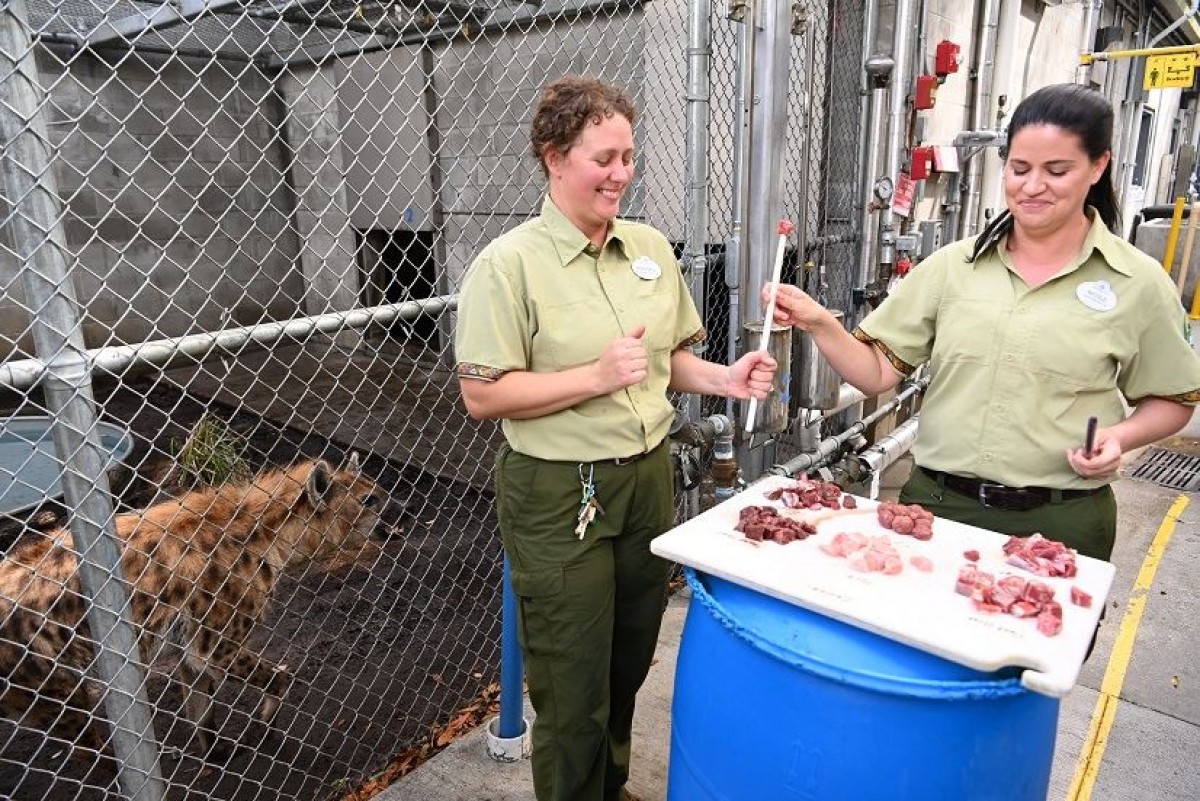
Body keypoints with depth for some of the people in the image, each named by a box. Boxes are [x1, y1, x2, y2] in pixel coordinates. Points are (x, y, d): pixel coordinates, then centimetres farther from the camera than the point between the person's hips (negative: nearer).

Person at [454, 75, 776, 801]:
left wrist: (722, 378, -6)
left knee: (629, 668, 23)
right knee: (574, 690, 10)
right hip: (559, 498, -5)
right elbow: (482, 394, -15)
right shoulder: (509, 264, -13)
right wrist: (597, 377, -22)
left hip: (649, 480, 6)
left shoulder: (650, 247, 5)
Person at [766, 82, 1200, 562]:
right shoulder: (953, 265, 0)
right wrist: (819, 324, -19)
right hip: (935, 503, 1)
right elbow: (878, 371, -3)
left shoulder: (1138, 283, -2)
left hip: (1057, 523, -1)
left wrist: (1120, 437, -11)